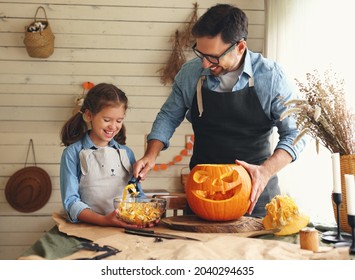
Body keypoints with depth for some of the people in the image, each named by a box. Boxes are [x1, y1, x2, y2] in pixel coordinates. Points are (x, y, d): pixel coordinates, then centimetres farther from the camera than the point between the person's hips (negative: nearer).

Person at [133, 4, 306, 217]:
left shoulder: (270, 76, -14)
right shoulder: (190, 73, -7)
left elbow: (293, 134, -9)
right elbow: (168, 117, 7)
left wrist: (266, 171, -24)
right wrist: (151, 155, -7)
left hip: (255, 185, -1)